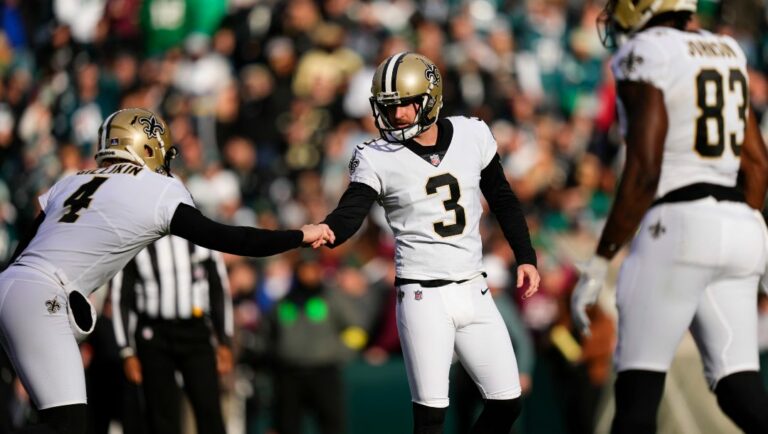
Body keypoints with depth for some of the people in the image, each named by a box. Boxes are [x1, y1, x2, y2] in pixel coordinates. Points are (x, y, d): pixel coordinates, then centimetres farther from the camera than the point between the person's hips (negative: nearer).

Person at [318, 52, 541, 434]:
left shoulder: (471, 136, 4)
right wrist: (326, 231, -42)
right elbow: (351, 212, -19)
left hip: (474, 292, 4)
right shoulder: (377, 159, -6)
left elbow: (503, 201, 16)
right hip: (423, 297, -4)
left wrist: (525, 257, 11)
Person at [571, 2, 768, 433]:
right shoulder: (727, 54, 16)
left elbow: (643, 173, -14)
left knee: (638, 389, 0)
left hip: (678, 224, -7)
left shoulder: (646, 58, -8)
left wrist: (599, 264, -11)